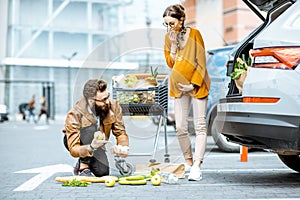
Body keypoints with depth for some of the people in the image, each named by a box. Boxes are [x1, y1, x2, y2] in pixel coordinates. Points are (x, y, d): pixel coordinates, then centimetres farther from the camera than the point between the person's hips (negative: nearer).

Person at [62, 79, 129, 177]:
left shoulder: (113, 106, -23)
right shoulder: (74, 115, -33)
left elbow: (120, 133, -12)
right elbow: (73, 150, -35)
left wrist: (123, 147, -33)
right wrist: (91, 148, -55)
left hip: (97, 143, 4)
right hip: (74, 141, -4)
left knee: (103, 171, -21)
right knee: (91, 128, -35)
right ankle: (83, 167, -21)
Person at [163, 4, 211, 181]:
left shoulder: (194, 34, -8)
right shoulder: (168, 37, 4)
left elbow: (201, 62, -8)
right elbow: (170, 63, 0)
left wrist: (194, 84, -11)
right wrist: (173, 44, -12)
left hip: (197, 84, -4)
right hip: (179, 86, 5)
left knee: (200, 126, -9)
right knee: (180, 127, 3)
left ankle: (197, 166, -12)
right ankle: (188, 162, 15)